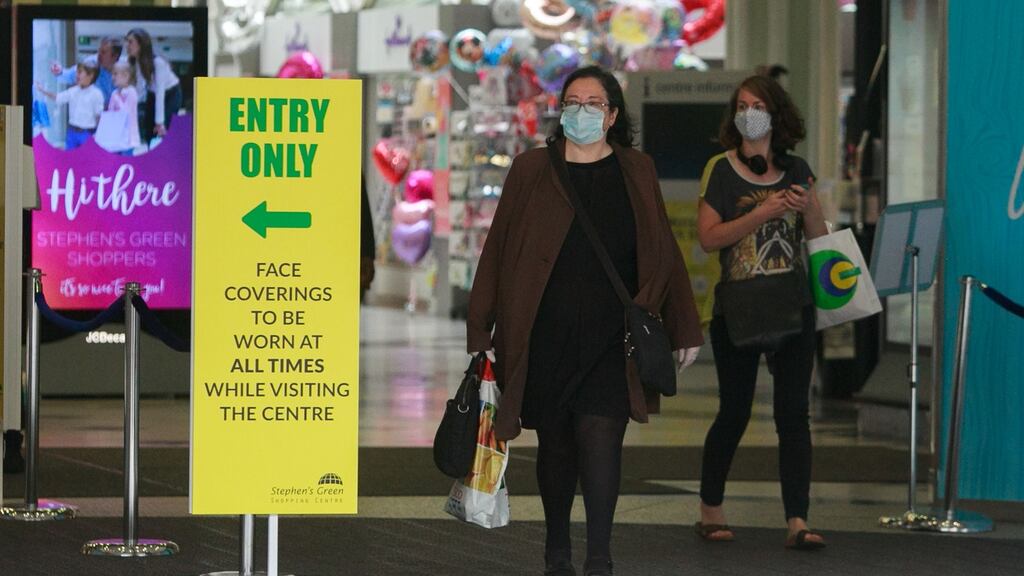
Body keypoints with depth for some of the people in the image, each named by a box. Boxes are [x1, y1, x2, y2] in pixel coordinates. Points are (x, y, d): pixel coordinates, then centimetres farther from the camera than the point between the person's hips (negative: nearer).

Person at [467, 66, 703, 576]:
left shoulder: (636, 173, 8)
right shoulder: (531, 170, 6)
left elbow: (663, 253, 10)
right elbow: (497, 251, 5)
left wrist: (683, 330, 9)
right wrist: (481, 330, 1)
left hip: (611, 338, -1)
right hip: (545, 337, 1)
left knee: (600, 436, -14)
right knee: (555, 443, 9)